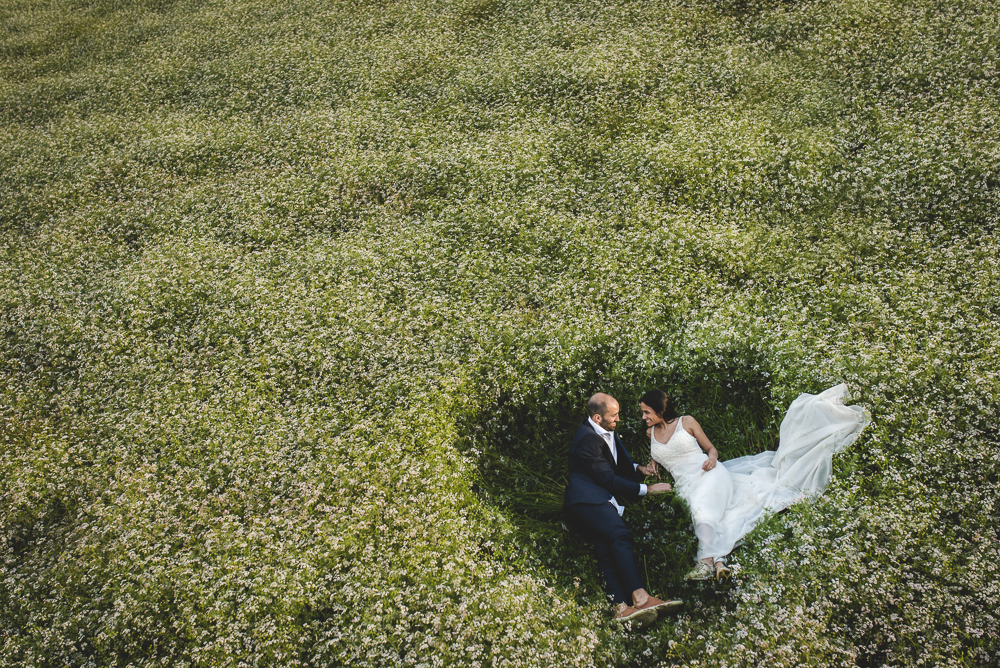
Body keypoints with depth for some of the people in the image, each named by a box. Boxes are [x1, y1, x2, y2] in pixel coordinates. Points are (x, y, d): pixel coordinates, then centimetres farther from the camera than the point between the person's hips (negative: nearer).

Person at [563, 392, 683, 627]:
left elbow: (618, 465, 34)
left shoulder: (607, 432, 20)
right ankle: (640, 596, -39)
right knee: (620, 536, -30)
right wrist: (646, 489, -8)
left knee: (605, 547, -15)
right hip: (588, 499, -8)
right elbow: (608, 478, -13)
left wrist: (639, 468, 15)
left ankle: (622, 605, -36)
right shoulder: (587, 438, -12)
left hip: (601, 500, 8)